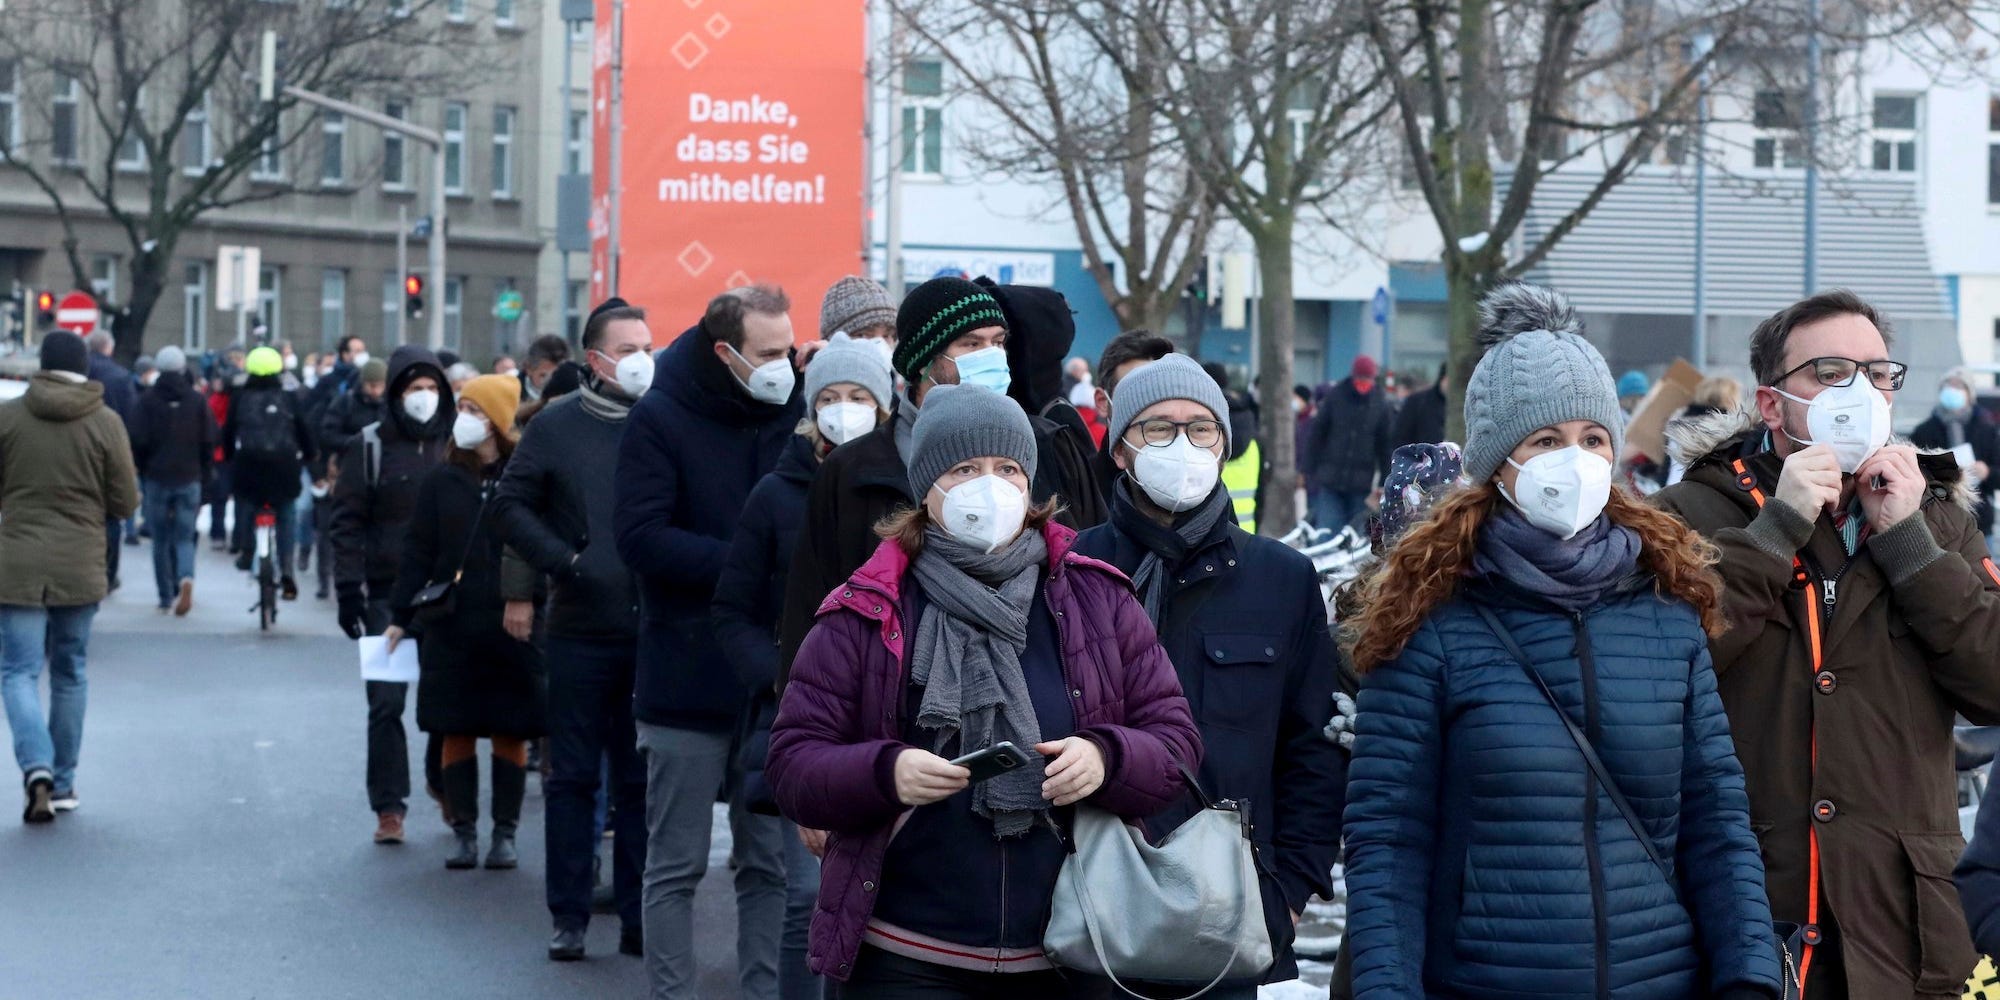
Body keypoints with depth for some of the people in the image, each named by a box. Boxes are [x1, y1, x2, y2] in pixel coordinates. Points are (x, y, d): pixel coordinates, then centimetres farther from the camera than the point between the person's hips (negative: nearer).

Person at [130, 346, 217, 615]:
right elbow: (211, 439, 1)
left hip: (157, 478, -1)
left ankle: (166, 597, 10)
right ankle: (186, 579, -24)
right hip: (189, 479, 1)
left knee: (161, 540, 9)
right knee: (184, 537, 4)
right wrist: (204, 471, 12)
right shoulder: (197, 400, 0)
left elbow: (139, 441, -5)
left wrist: (143, 471, 10)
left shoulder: (148, 400, -4)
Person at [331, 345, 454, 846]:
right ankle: (389, 806, 4)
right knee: (386, 703, -2)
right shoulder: (370, 446, 1)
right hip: (387, 595, -1)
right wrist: (349, 591, -8)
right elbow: (347, 522, -1)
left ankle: (446, 786, 28)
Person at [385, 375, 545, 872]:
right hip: (451, 626, 2)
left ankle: (505, 833, 13)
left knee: (510, 733, 4)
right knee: (456, 732, 4)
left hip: (513, 625, -2)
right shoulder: (442, 480, 6)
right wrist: (401, 617, 4)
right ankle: (464, 832, 13)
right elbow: (419, 552, 7)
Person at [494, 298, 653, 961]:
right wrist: (564, 562, -9)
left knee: (639, 779, 7)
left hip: (651, 630, 1)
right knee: (574, 776, 6)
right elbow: (511, 506, 2)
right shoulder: (557, 423, 1)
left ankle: (638, 918, 14)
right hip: (579, 628, -1)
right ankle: (569, 917, 13)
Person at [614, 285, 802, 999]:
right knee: (677, 866, 4)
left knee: (770, 862, 10)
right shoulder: (661, 420, -6)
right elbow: (640, 538, -15)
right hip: (688, 680, -4)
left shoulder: (794, 412, 5)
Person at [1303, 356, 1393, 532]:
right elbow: (1314, 437, 4)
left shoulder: (1380, 406, 3)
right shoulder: (1334, 398, 1)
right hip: (1329, 482, -1)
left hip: (1362, 485, 1)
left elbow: (1386, 446, 7)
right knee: (1326, 530, -6)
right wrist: (1311, 473, 1)